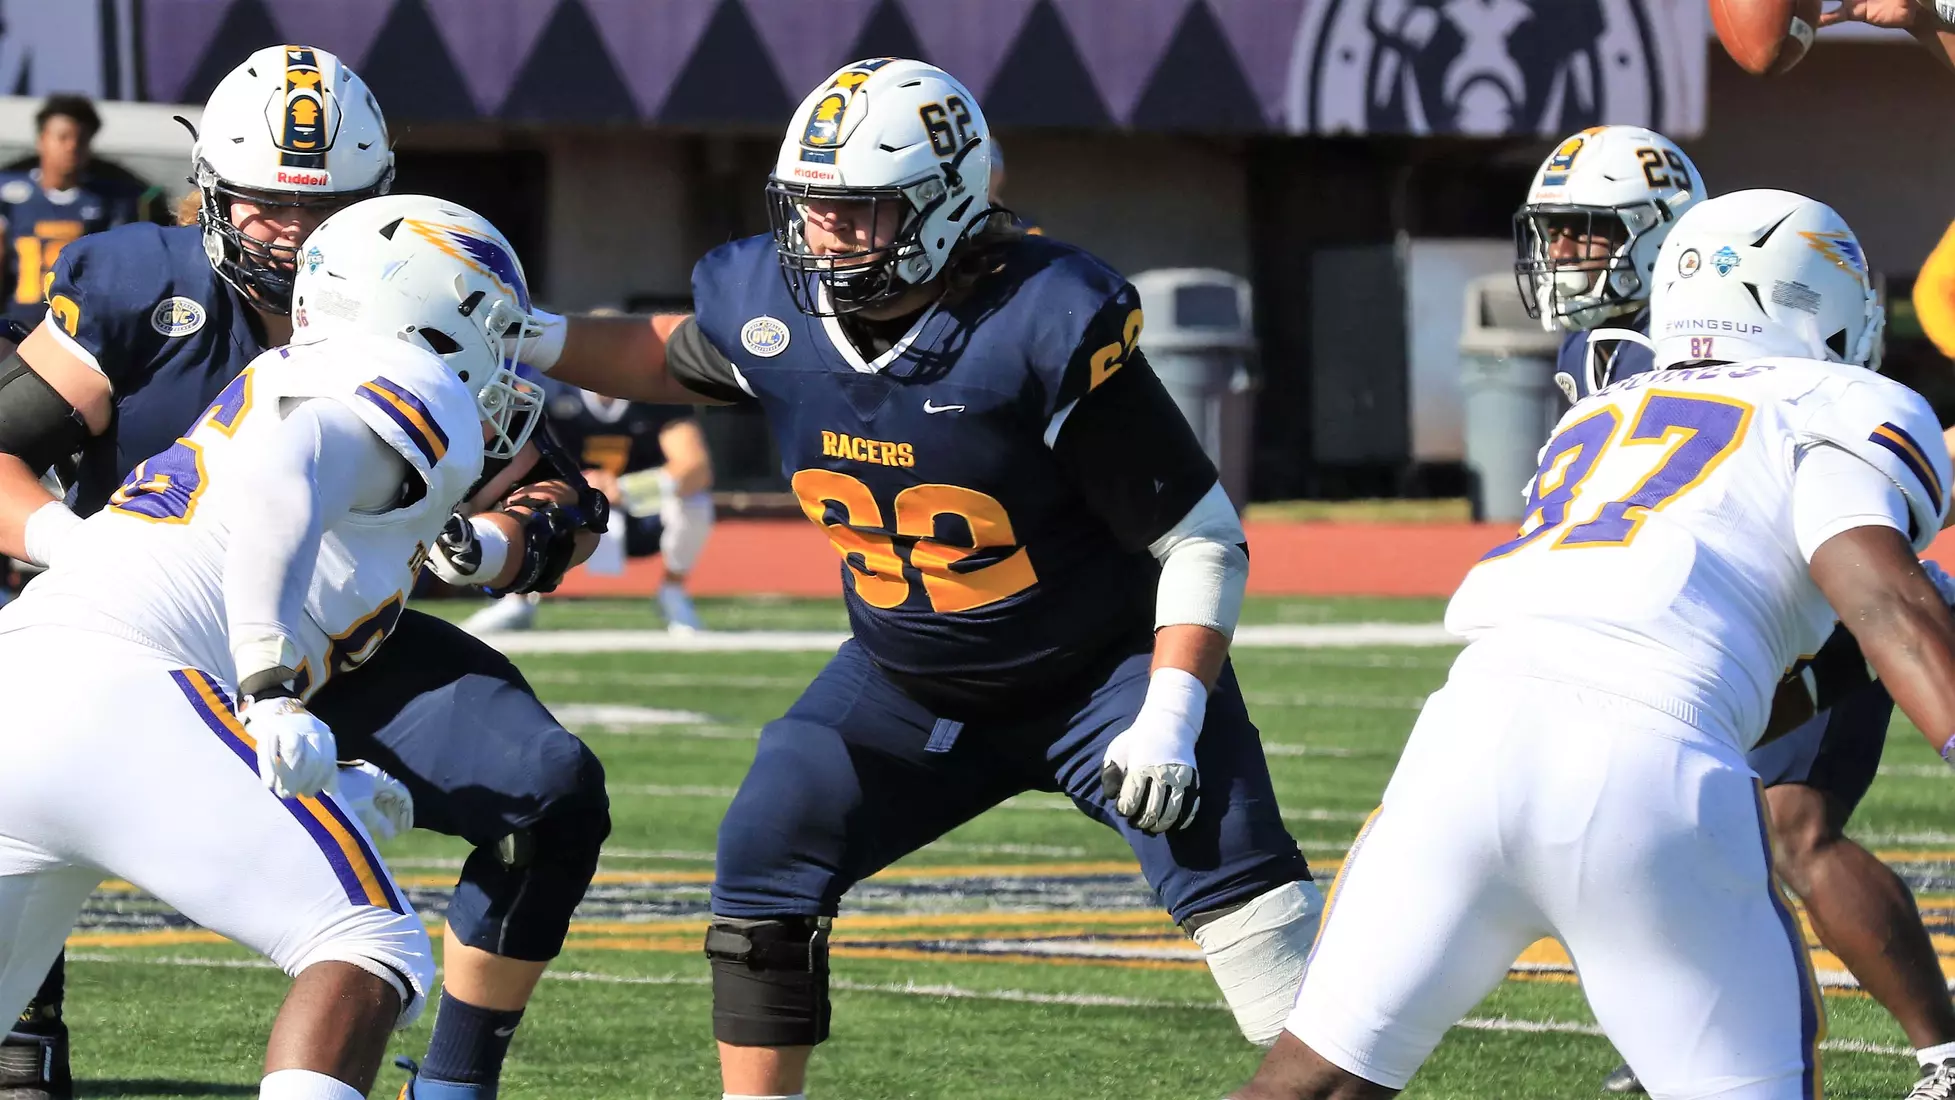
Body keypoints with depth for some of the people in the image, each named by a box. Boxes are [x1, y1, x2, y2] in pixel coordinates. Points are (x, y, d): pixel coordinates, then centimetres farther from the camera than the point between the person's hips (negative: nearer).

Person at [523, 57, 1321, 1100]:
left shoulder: (1045, 327, -27)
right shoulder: (774, 306, -11)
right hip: (908, 686, 5)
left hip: (1104, 665, -5)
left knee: (1240, 892, -19)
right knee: (763, 862, -6)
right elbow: (678, 355, 17)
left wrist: (1171, 716, -27)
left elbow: (1202, 538, -20)